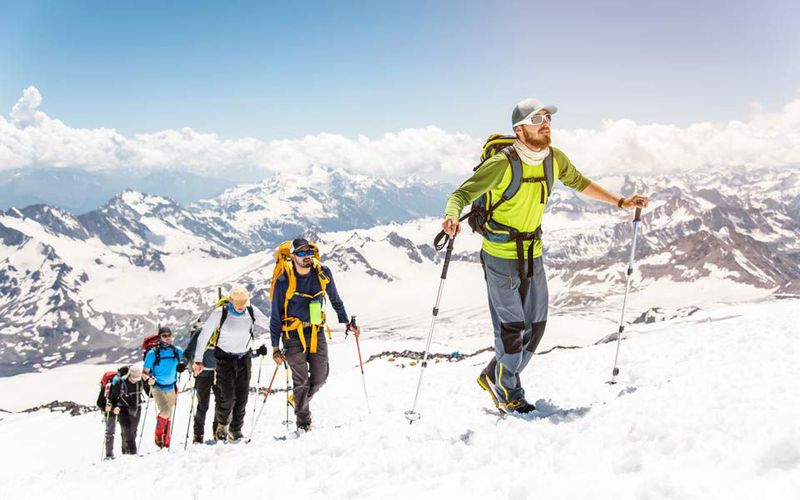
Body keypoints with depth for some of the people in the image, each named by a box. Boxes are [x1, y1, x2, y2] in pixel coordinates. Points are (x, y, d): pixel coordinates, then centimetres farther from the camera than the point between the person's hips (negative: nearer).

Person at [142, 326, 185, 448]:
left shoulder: (177, 351, -1)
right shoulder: (153, 353, -10)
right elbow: (144, 373, -7)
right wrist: (148, 378, -28)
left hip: (171, 388, 4)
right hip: (157, 387, -4)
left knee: (168, 417, 12)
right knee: (165, 411, -24)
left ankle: (166, 443, 24)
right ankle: (158, 435, -3)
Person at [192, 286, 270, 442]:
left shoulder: (252, 312, -6)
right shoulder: (220, 313, -13)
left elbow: (269, 325, 8)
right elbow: (204, 336, -5)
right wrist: (198, 360, -4)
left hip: (244, 357, 3)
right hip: (224, 357, -3)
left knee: (242, 396, 0)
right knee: (227, 396, -12)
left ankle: (236, 431, 13)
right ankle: (221, 425, 14)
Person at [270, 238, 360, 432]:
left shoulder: (323, 274, -3)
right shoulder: (283, 281, -13)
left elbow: (335, 300, 15)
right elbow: (275, 316, -6)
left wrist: (346, 323, 17)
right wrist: (275, 347, -7)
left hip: (316, 333, 4)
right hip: (293, 335, -4)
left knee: (320, 377, 5)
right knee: (301, 380, -4)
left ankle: (300, 401, 35)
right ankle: (303, 424, 12)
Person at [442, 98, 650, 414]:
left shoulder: (554, 159, -2)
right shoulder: (503, 164, -22)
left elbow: (579, 183, 17)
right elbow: (462, 193, -24)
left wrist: (620, 202, 13)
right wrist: (452, 217, -46)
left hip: (533, 254, 7)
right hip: (500, 255, -6)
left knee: (536, 325, 10)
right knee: (512, 327, -3)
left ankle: (494, 377, 29)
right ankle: (507, 393, 18)